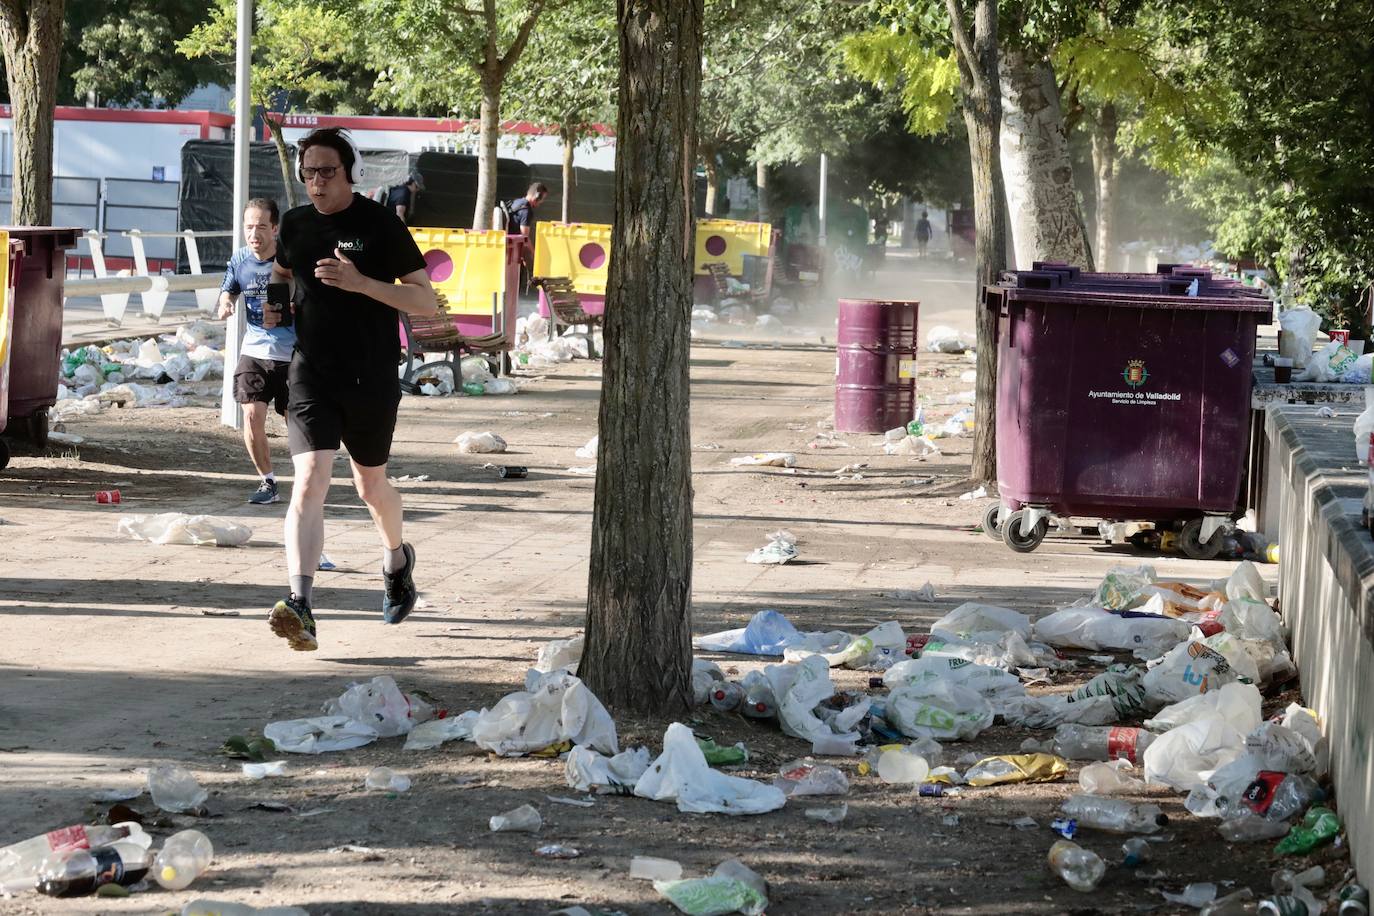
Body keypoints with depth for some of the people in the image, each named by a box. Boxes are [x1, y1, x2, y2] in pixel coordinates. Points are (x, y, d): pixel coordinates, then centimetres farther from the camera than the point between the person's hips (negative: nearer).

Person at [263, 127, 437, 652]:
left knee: (371, 486, 16)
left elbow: (426, 301, -9)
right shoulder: (295, 225, 6)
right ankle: (300, 608, -27)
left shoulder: (381, 225, -7)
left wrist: (361, 283, -22)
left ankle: (396, 559, 49)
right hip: (311, 376, 2)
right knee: (309, 482, -16)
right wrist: (275, 307, 5)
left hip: (371, 380, -1)